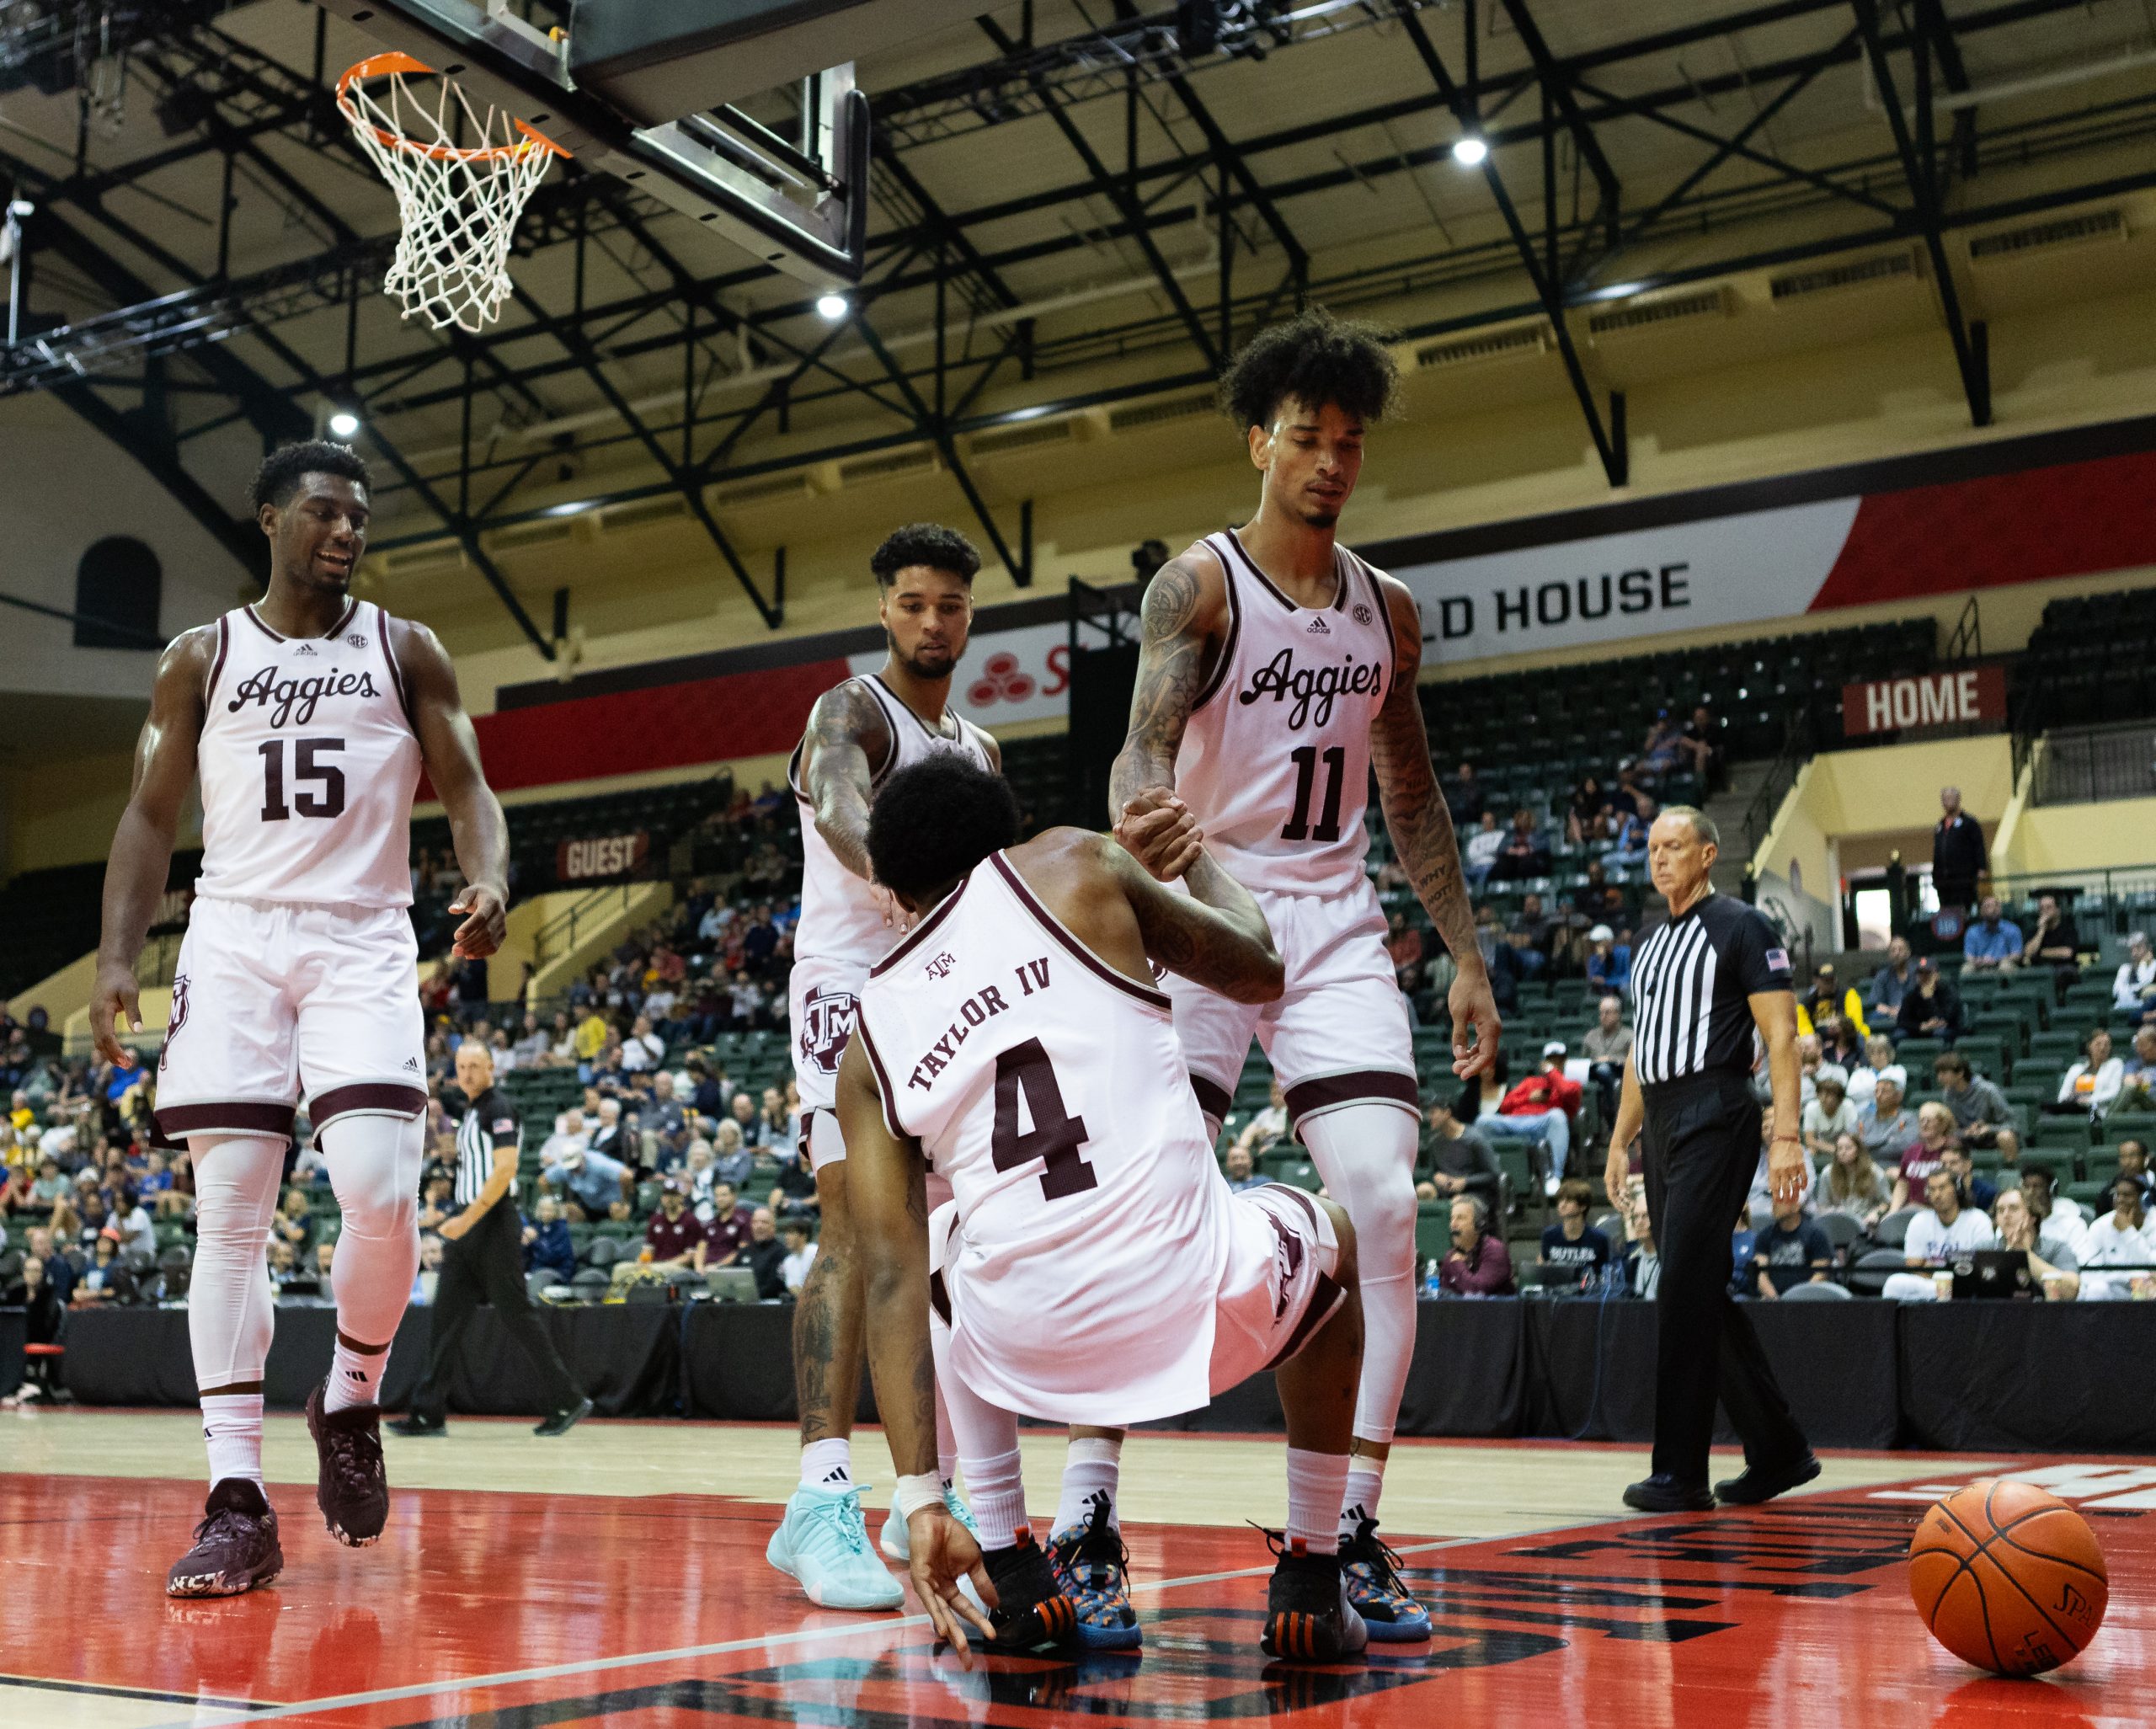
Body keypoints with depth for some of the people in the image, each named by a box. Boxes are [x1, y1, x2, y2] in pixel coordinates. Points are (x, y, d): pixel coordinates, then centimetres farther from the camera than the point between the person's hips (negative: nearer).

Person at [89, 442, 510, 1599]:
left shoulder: (405, 652, 10)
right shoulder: (200, 659, 11)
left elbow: (465, 789, 4)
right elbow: (151, 818, 11)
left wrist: (489, 883, -18)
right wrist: (116, 958, -2)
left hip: (362, 943, -1)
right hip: (233, 939, 1)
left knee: (380, 1193, -18)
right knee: (230, 1217, -5)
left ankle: (350, 1401, 11)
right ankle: (237, 1504, -2)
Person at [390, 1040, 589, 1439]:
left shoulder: (499, 1108, -10)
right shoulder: (471, 1111, 18)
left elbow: (504, 1170, -20)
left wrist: (467, 1219, -22)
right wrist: (458, 1220, 19)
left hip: (492, 1226, -9)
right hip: (467, 1227, 9)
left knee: (516, 1316, -6)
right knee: (446, 1317, 5)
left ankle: (567, 1402, 2)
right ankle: (429, 1414, 7)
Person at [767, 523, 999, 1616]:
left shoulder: (980, 754, 18)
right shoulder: (850, 713, -6)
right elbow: (842, 811, -29)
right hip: (853, 989, -8)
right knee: (857, 1228, -19)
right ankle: (822, 1502, -23)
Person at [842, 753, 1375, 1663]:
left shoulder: (868, 1040, 12)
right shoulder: (1070, 865, 6)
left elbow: (891, 1280, 5)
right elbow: (1259, 971, 15)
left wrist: (921, 1495, 4)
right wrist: (1200, 855, 34)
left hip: (1028, 1346, 2)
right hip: (1201, 1306, -2)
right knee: (1333, 1238, 34)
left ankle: (1008, 1571, 29)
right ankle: (1310, 1581, 29)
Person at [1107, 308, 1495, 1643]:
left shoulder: (1386, 609, 11)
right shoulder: (1200, 584, -5)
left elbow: (1412, 797, 17)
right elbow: (1149, 738, -21)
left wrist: (1468, 959, 11)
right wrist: (1140, 819, -45)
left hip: (1335, 925, 4)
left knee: (1383, 1203, -10)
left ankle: (1351, 1534, -4)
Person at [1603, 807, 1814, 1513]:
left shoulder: (1740, 926, -4)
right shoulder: (1650, 943, 19)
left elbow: (1781, 1036, -10)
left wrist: (1786, 1137, -18)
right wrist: (1621, 1139, 19)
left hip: (1714, 1119, -9)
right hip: (1663, 1126, 9)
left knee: (1684, 1291, -12)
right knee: (1704, 1294, 10)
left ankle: (1679, 1472, -8)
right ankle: (1779, 1450, 21)